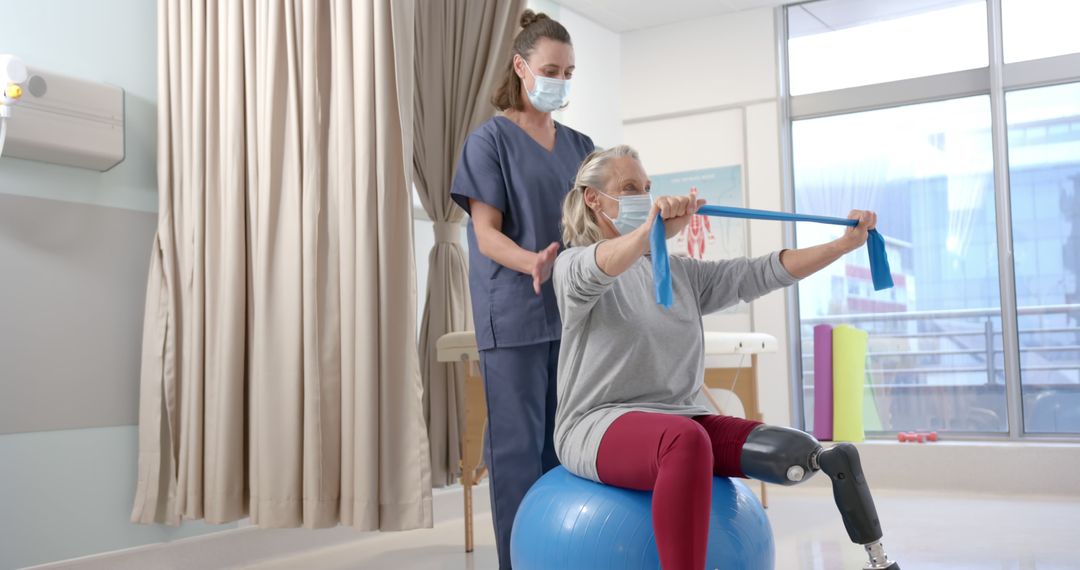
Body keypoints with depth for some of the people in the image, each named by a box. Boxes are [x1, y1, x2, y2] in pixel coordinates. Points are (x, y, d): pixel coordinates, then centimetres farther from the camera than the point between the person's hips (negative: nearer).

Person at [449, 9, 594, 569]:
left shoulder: (578, 145, 15)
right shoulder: (491, 139, -1)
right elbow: (486, 232, -8)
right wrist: (531, 262, -28)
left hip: (570, 312, 5)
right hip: (514, 315, -5)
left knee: (563, 442, 7)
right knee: (517, 444, -3)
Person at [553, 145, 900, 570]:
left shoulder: (680, 273, 17)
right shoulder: (574, 265, -1)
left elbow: (761, 273, 9)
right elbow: (599, 270, -26)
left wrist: (845, 244, 0)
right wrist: (650, 228, -46)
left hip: (684, 420, 6)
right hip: (601, 425, -6)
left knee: (804, 456, -15)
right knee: (685, 439, -40)